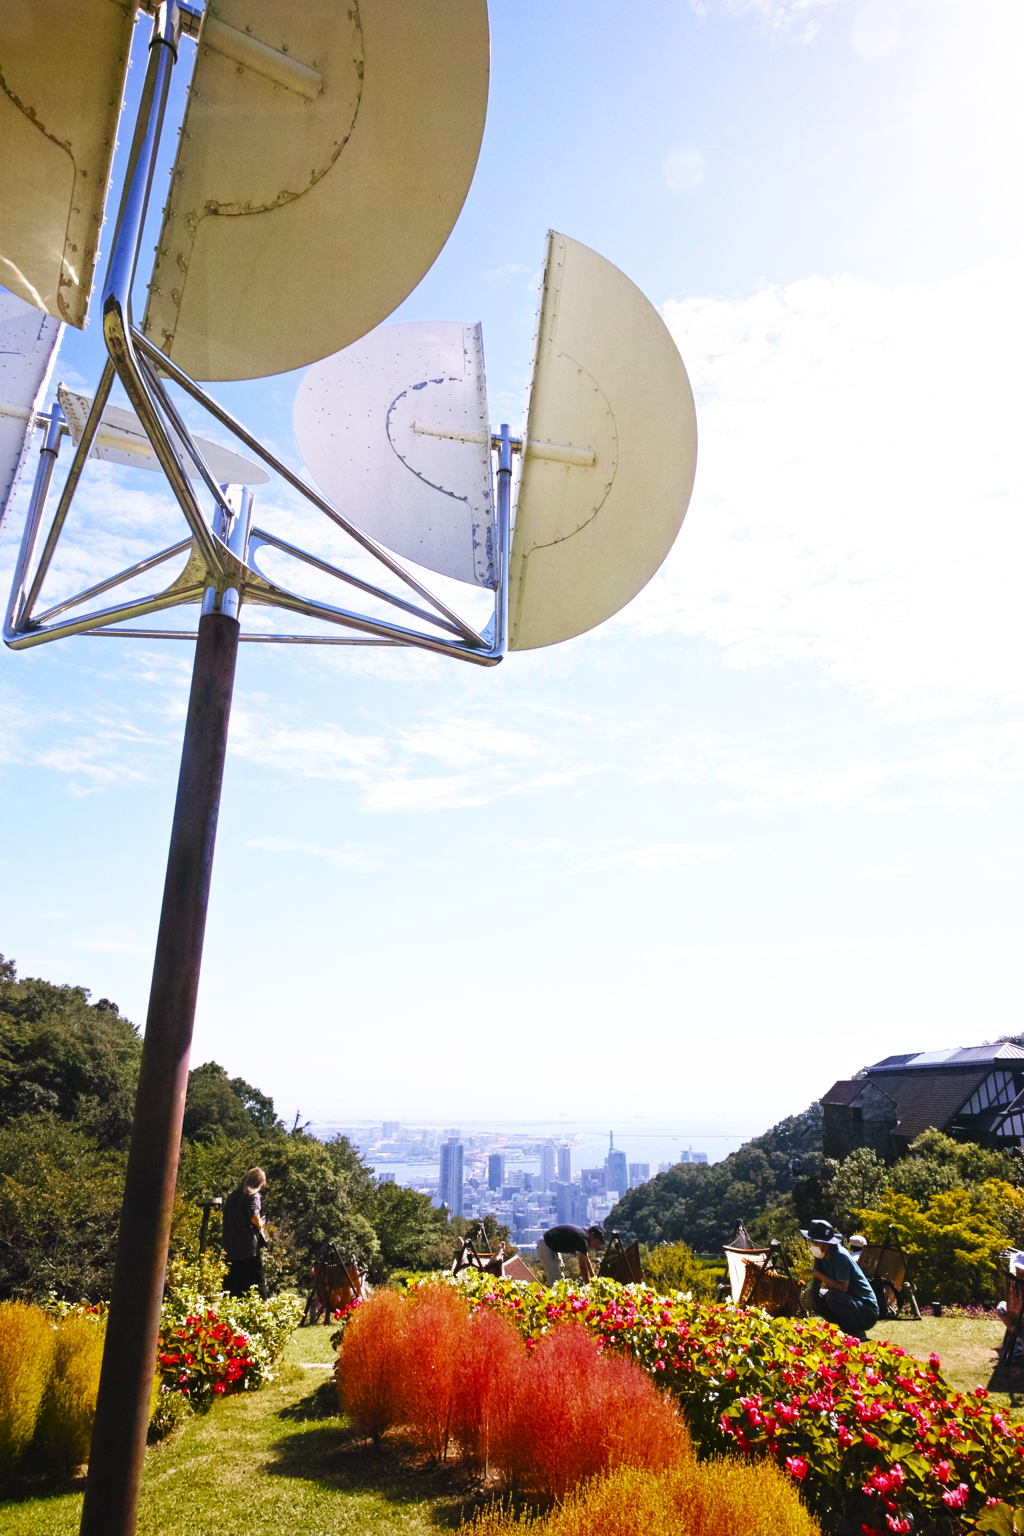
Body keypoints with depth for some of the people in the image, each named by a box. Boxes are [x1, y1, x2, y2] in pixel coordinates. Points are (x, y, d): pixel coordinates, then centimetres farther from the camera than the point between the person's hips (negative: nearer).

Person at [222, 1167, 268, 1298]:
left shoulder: (231, 1196, 14)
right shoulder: (253, 1195, -7)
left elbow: (227, 1219, 18)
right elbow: (254, 1217, -20)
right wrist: (261, 1227, -1)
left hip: (232, 1248, 6)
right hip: (250, 1247, -6)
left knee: (235, 1287, 12)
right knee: (257, 1282, -1)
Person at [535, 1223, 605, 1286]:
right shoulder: (582, 1238, -26)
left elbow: (587, 1260, 15)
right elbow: (583, 1266, -23)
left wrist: (593, 1278, 14)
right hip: (545, 1247, -10)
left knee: (561, 1278, 13)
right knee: (555, 1281, -12)